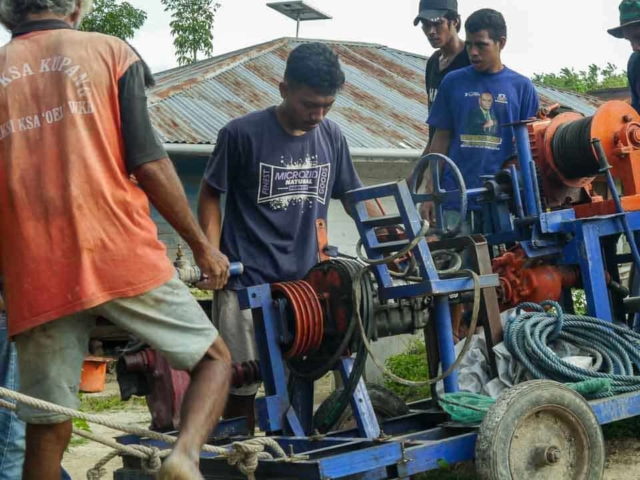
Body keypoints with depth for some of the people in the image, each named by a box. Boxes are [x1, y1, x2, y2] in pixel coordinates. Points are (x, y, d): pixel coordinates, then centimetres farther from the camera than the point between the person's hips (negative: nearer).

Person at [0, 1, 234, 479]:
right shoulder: (109, 51, 7)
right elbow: (148, 163, -2)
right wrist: (202, 245, 8)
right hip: (121, 255, -2)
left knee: (47, 429, 9)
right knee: (214, 358, 14)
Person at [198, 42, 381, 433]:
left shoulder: (331, 136, 6)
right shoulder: (243, 134, -7)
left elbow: (355, 195, 18)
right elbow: (210, 195, 3)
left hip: (307, 281, 4)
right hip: (248, 284, -4)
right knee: (243, 386, 0)